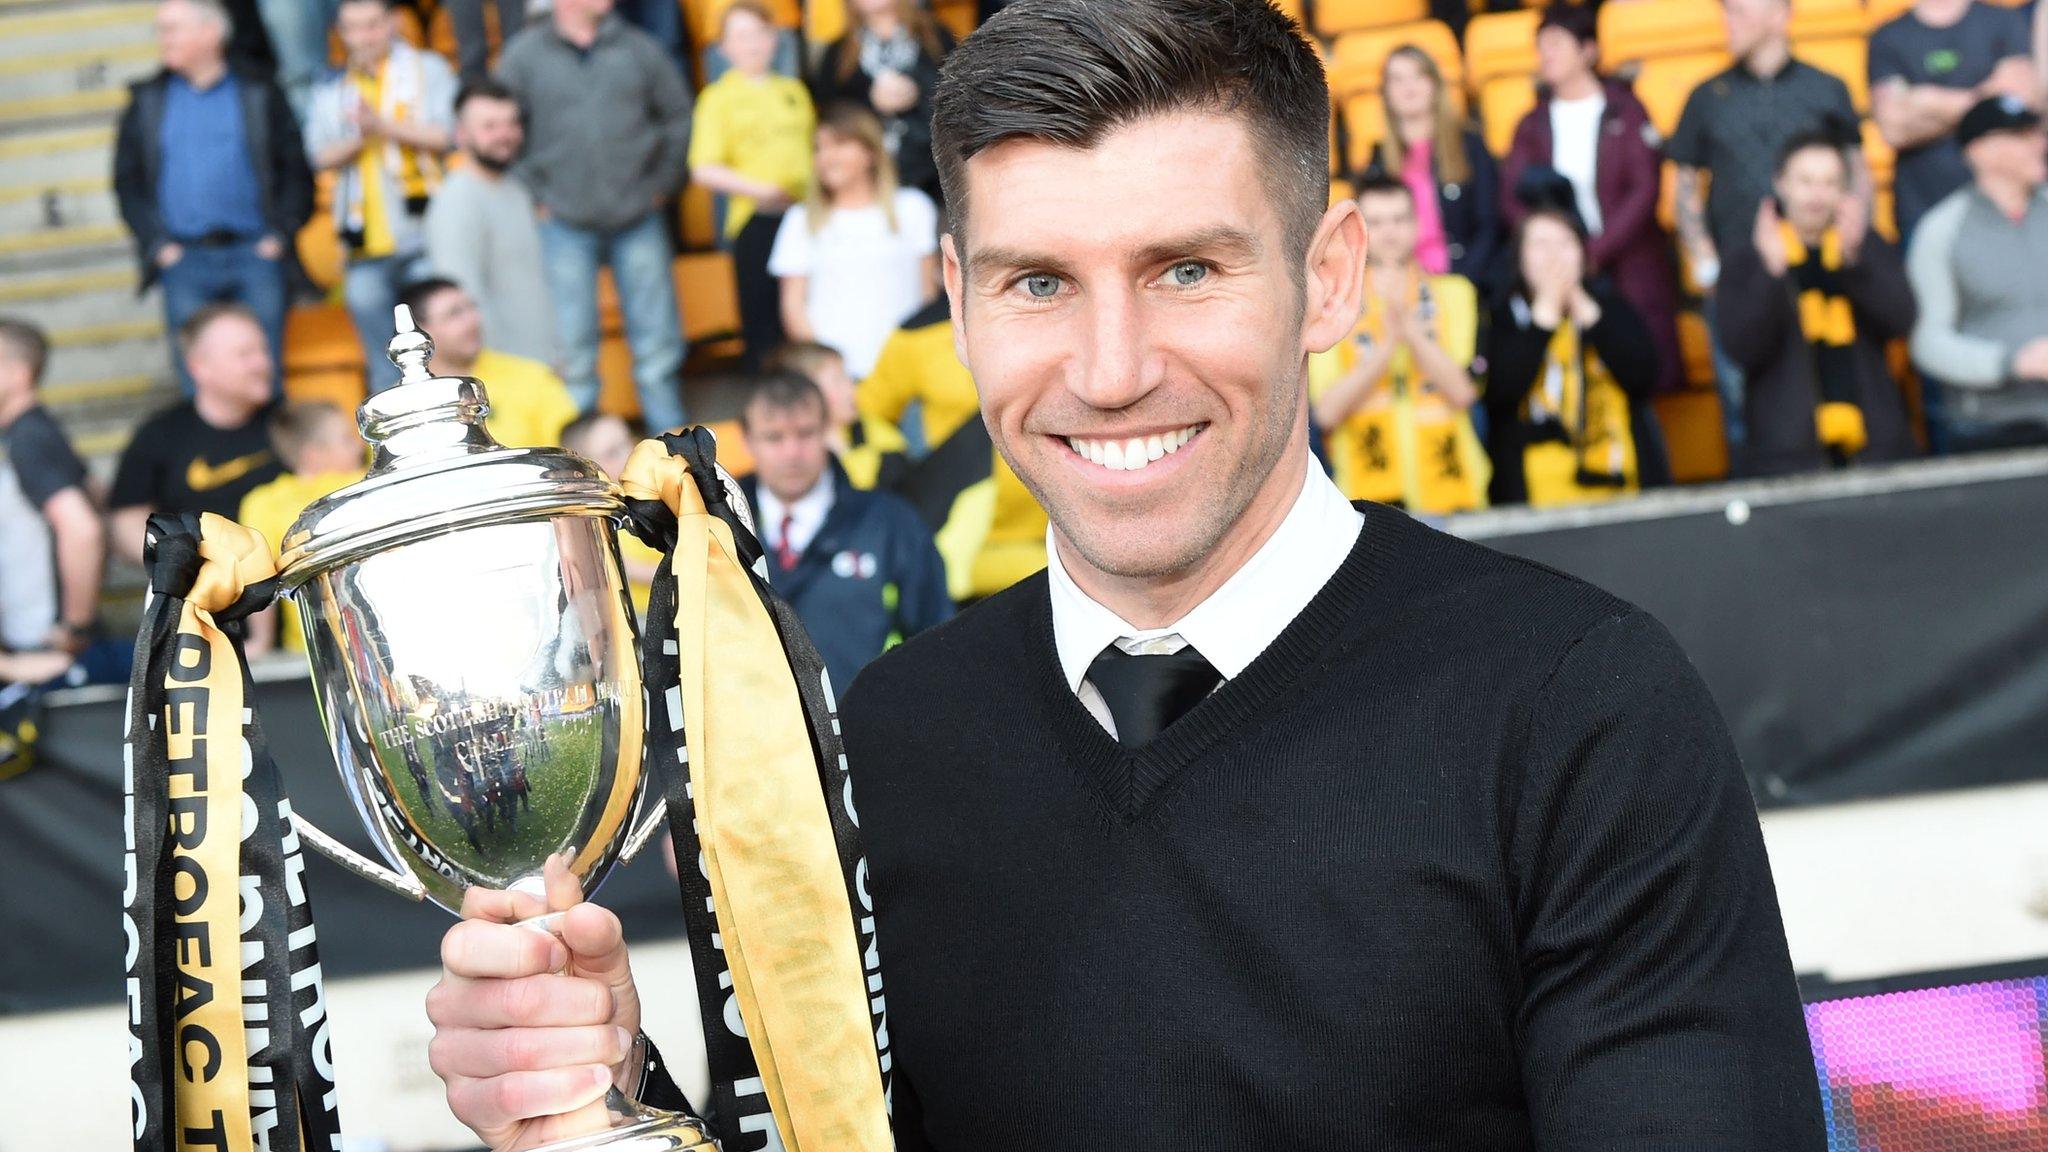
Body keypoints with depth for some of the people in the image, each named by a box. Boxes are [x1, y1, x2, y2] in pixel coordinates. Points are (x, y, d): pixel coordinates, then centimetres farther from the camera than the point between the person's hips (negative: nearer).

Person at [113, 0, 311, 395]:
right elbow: (127, 181, 11)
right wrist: (157, 243, -1)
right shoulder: (148, 102, 13)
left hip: (255, 256, -1)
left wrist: (280, 235, -5)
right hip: (184, 261, 1)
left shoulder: (259, 96, 7)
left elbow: (296, 172, 6)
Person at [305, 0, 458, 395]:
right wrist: (359, 139, -14)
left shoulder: (427, 70, 4)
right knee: (383, 364, 11)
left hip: (423, 235, -3)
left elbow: (444, 136, -6)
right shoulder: (332, 89, 13)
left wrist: (383, 125, -14)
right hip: (366, 243, 3)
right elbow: (322, 156, 5)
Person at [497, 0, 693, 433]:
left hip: (639, 220, 2)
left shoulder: (638, 48, 4)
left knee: (658, 342, 4)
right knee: (573, 349, 1)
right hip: (565, 224, -2)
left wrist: (661, 183, 6)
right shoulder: (523, 55, -1)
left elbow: (678, 116, 12)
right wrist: (537, 197, -3)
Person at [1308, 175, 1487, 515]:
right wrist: (1388, 344, -15)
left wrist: (1409, 328, -14)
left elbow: (1462, 392, -3)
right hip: (1368, 497, -1)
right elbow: (1327, 411, -5)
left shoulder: (1455, 294, 10)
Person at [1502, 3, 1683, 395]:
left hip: (1633, 270, -2)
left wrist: (1596, 251, -14)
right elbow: (1513, 198, 3)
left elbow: (1645, 190, -5)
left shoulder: (1624, 110, 3)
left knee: (1658, 380, -6)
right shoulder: (1533, 125, 11)